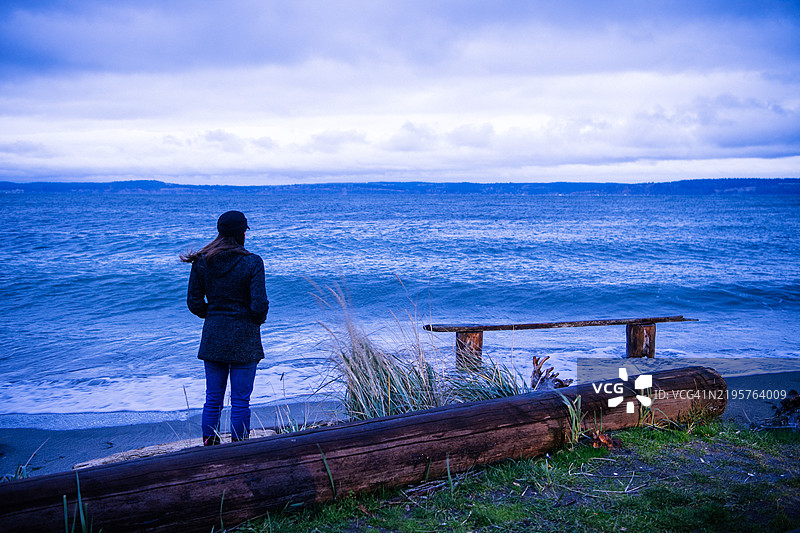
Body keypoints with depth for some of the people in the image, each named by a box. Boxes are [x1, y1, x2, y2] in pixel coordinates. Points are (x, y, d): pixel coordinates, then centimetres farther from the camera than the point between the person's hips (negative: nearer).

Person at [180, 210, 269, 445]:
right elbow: (259, 305, -16)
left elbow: (194, 302, 2)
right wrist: (257, 320, 5)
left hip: (212, 337, 4)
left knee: (213, 399, 15)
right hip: (244, 339, -4)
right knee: (240, 401, 5)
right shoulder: (252, 262, -13)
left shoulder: (201, 262, -2)